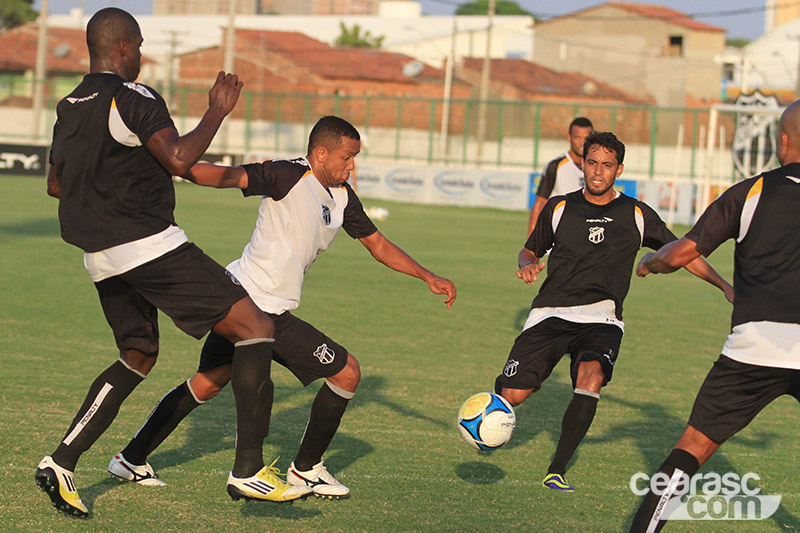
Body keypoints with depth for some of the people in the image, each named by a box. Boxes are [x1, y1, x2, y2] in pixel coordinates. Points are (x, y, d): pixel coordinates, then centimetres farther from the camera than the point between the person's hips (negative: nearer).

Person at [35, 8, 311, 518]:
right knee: (256, 327, -7)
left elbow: (56, 183, 26)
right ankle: (249, 469, -13)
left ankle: (62, 461, 13)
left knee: (138, 358, 25)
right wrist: (218, 111, -11)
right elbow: (179, 158, -24)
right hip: (150, 246, -9)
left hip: (102, 259, 9)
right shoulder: (133, 98, -12)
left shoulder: (70, 108, 15)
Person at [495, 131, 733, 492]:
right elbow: (530, 250, 20)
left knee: (591, 376, -33)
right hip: (551, 313, 1)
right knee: (513, 395, -12)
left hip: (600, 319, -1)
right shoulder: (559, 208, 7)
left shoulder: (636, 215, 6)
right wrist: (528, 265, -5)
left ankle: (557, 470, -26)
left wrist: (724, 285, 1)